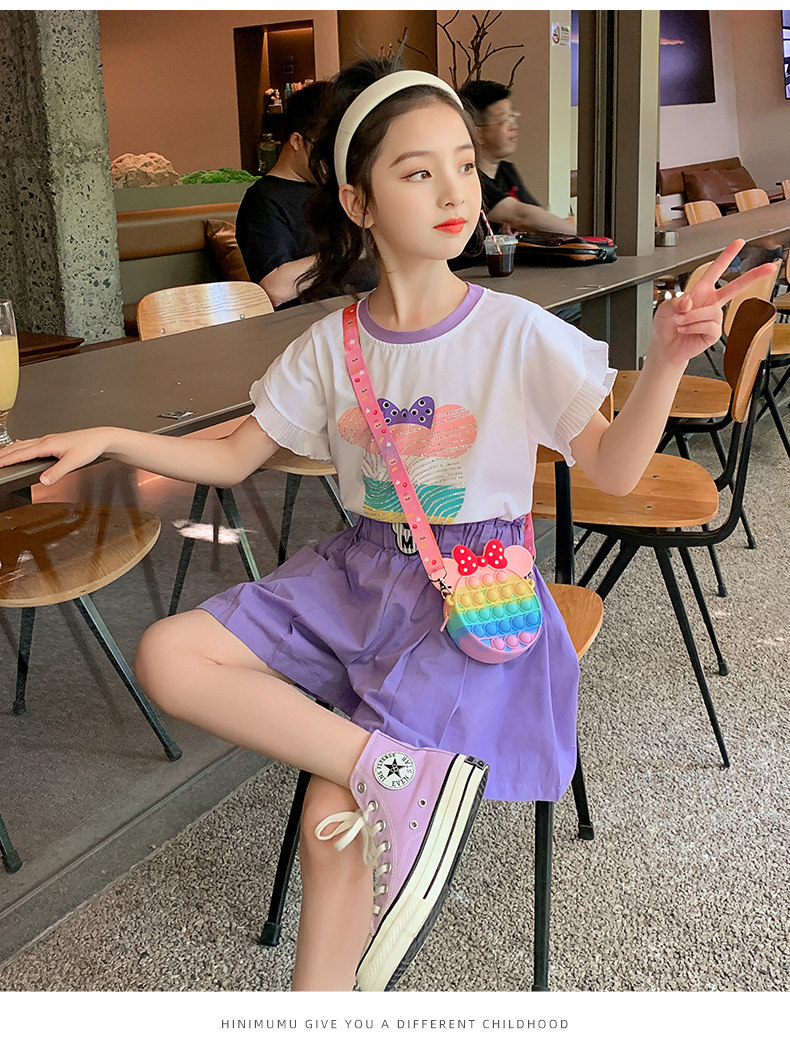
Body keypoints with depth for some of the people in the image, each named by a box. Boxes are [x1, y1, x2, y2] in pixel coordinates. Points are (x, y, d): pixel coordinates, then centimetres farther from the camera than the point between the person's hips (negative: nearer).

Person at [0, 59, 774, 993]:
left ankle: (323, 993, 10)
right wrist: (109, 439, -5)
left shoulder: (519, 335, -9)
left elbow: (612, 471, -9)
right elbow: (232, 458, 8)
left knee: (333, 820, -16)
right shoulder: (331, 345, 1)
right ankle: (391, 765, -22)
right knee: (166, 655, -14)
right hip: (356, 578, 5)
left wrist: (667, 361, -26)